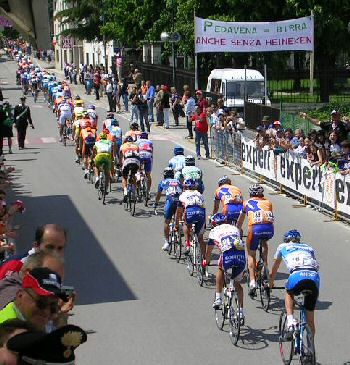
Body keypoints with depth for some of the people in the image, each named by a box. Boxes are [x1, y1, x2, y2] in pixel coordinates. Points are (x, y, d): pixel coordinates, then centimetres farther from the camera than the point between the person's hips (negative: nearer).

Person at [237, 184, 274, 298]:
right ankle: (265, 267, 24)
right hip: (269, 230, 2)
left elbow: (240, 222, 37)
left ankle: (252, 281, 0)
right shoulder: (268, 202, 29)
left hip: (255, 229, -2)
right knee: (264, 243, 36)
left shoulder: (247, 203, 26)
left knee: (251, 255, 14)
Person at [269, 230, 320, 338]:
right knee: (310, 314, 16)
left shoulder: (282, 247, 31)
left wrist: (270, 284, 60)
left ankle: (291, 322, 10)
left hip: (297, 276, -2)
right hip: (314, 277, 3)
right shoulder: (309, 248, 36)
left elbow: (274, 270, 43)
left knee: (289, 293, 31)